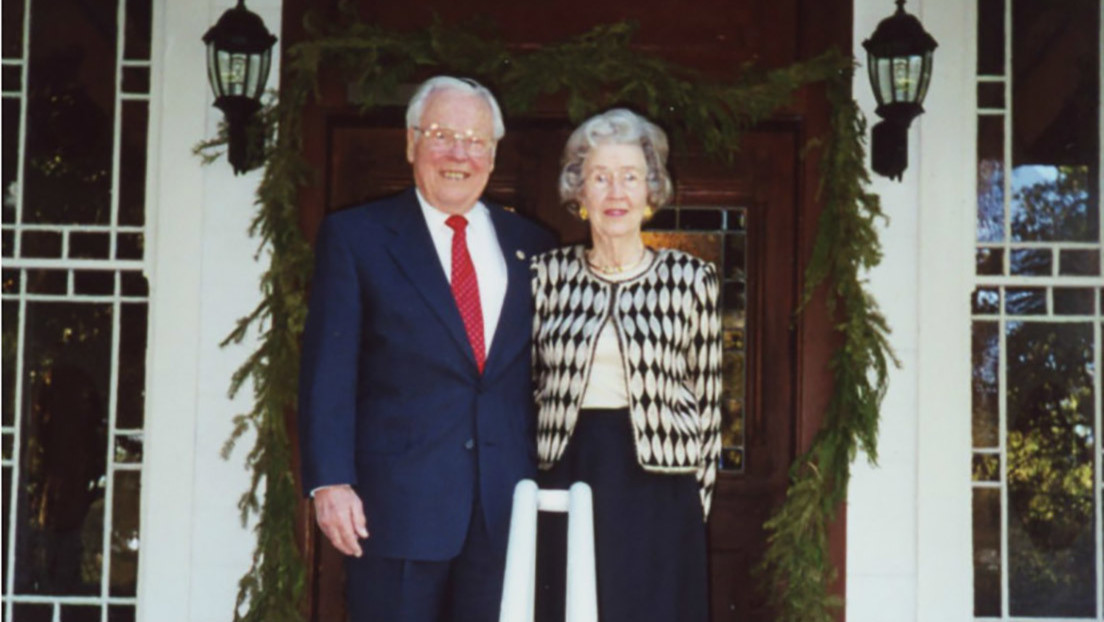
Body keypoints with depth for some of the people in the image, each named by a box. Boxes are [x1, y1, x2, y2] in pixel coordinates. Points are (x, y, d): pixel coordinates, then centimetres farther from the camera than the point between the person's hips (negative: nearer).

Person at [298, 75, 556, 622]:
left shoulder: (530, 246, 13)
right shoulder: (354, 237, 3)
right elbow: (328, 371, -3)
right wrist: (330, 482, -13)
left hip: (509, 508, 3)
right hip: (396, 506, -3)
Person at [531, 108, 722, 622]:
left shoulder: (691, 278, 2)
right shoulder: (547, 274, 6)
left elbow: (707, 399, 5)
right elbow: (527, 385, 11)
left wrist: (695, 500, 4)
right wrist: (528, 481, 7)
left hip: (657, 488, -1)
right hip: (566, 482, 2)